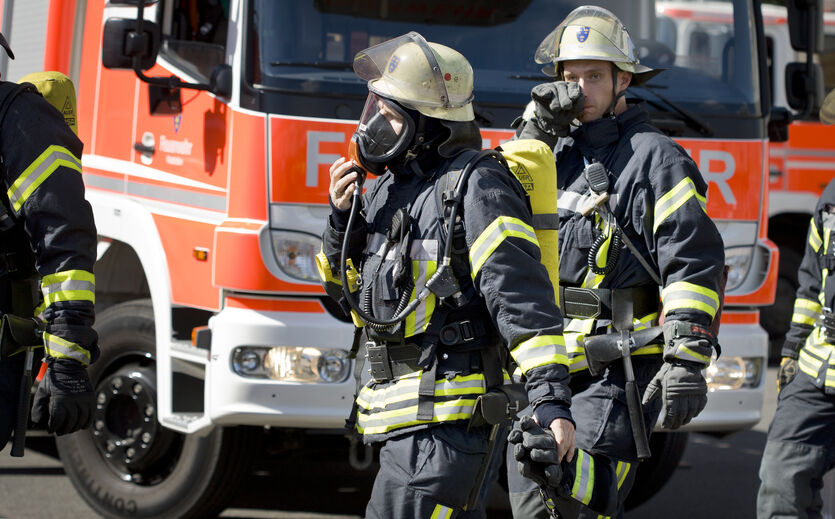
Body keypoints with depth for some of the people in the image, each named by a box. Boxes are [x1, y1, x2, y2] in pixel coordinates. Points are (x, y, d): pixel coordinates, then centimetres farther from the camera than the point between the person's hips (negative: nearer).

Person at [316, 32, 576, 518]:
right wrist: (343, 218, 2)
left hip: (450, 419, -9)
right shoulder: (392, 186, 13)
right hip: (409, 419, 9)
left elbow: (525, 304, -21)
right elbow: (349, 288, 20)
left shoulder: (476, 190, -14)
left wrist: (553, 403, -29)